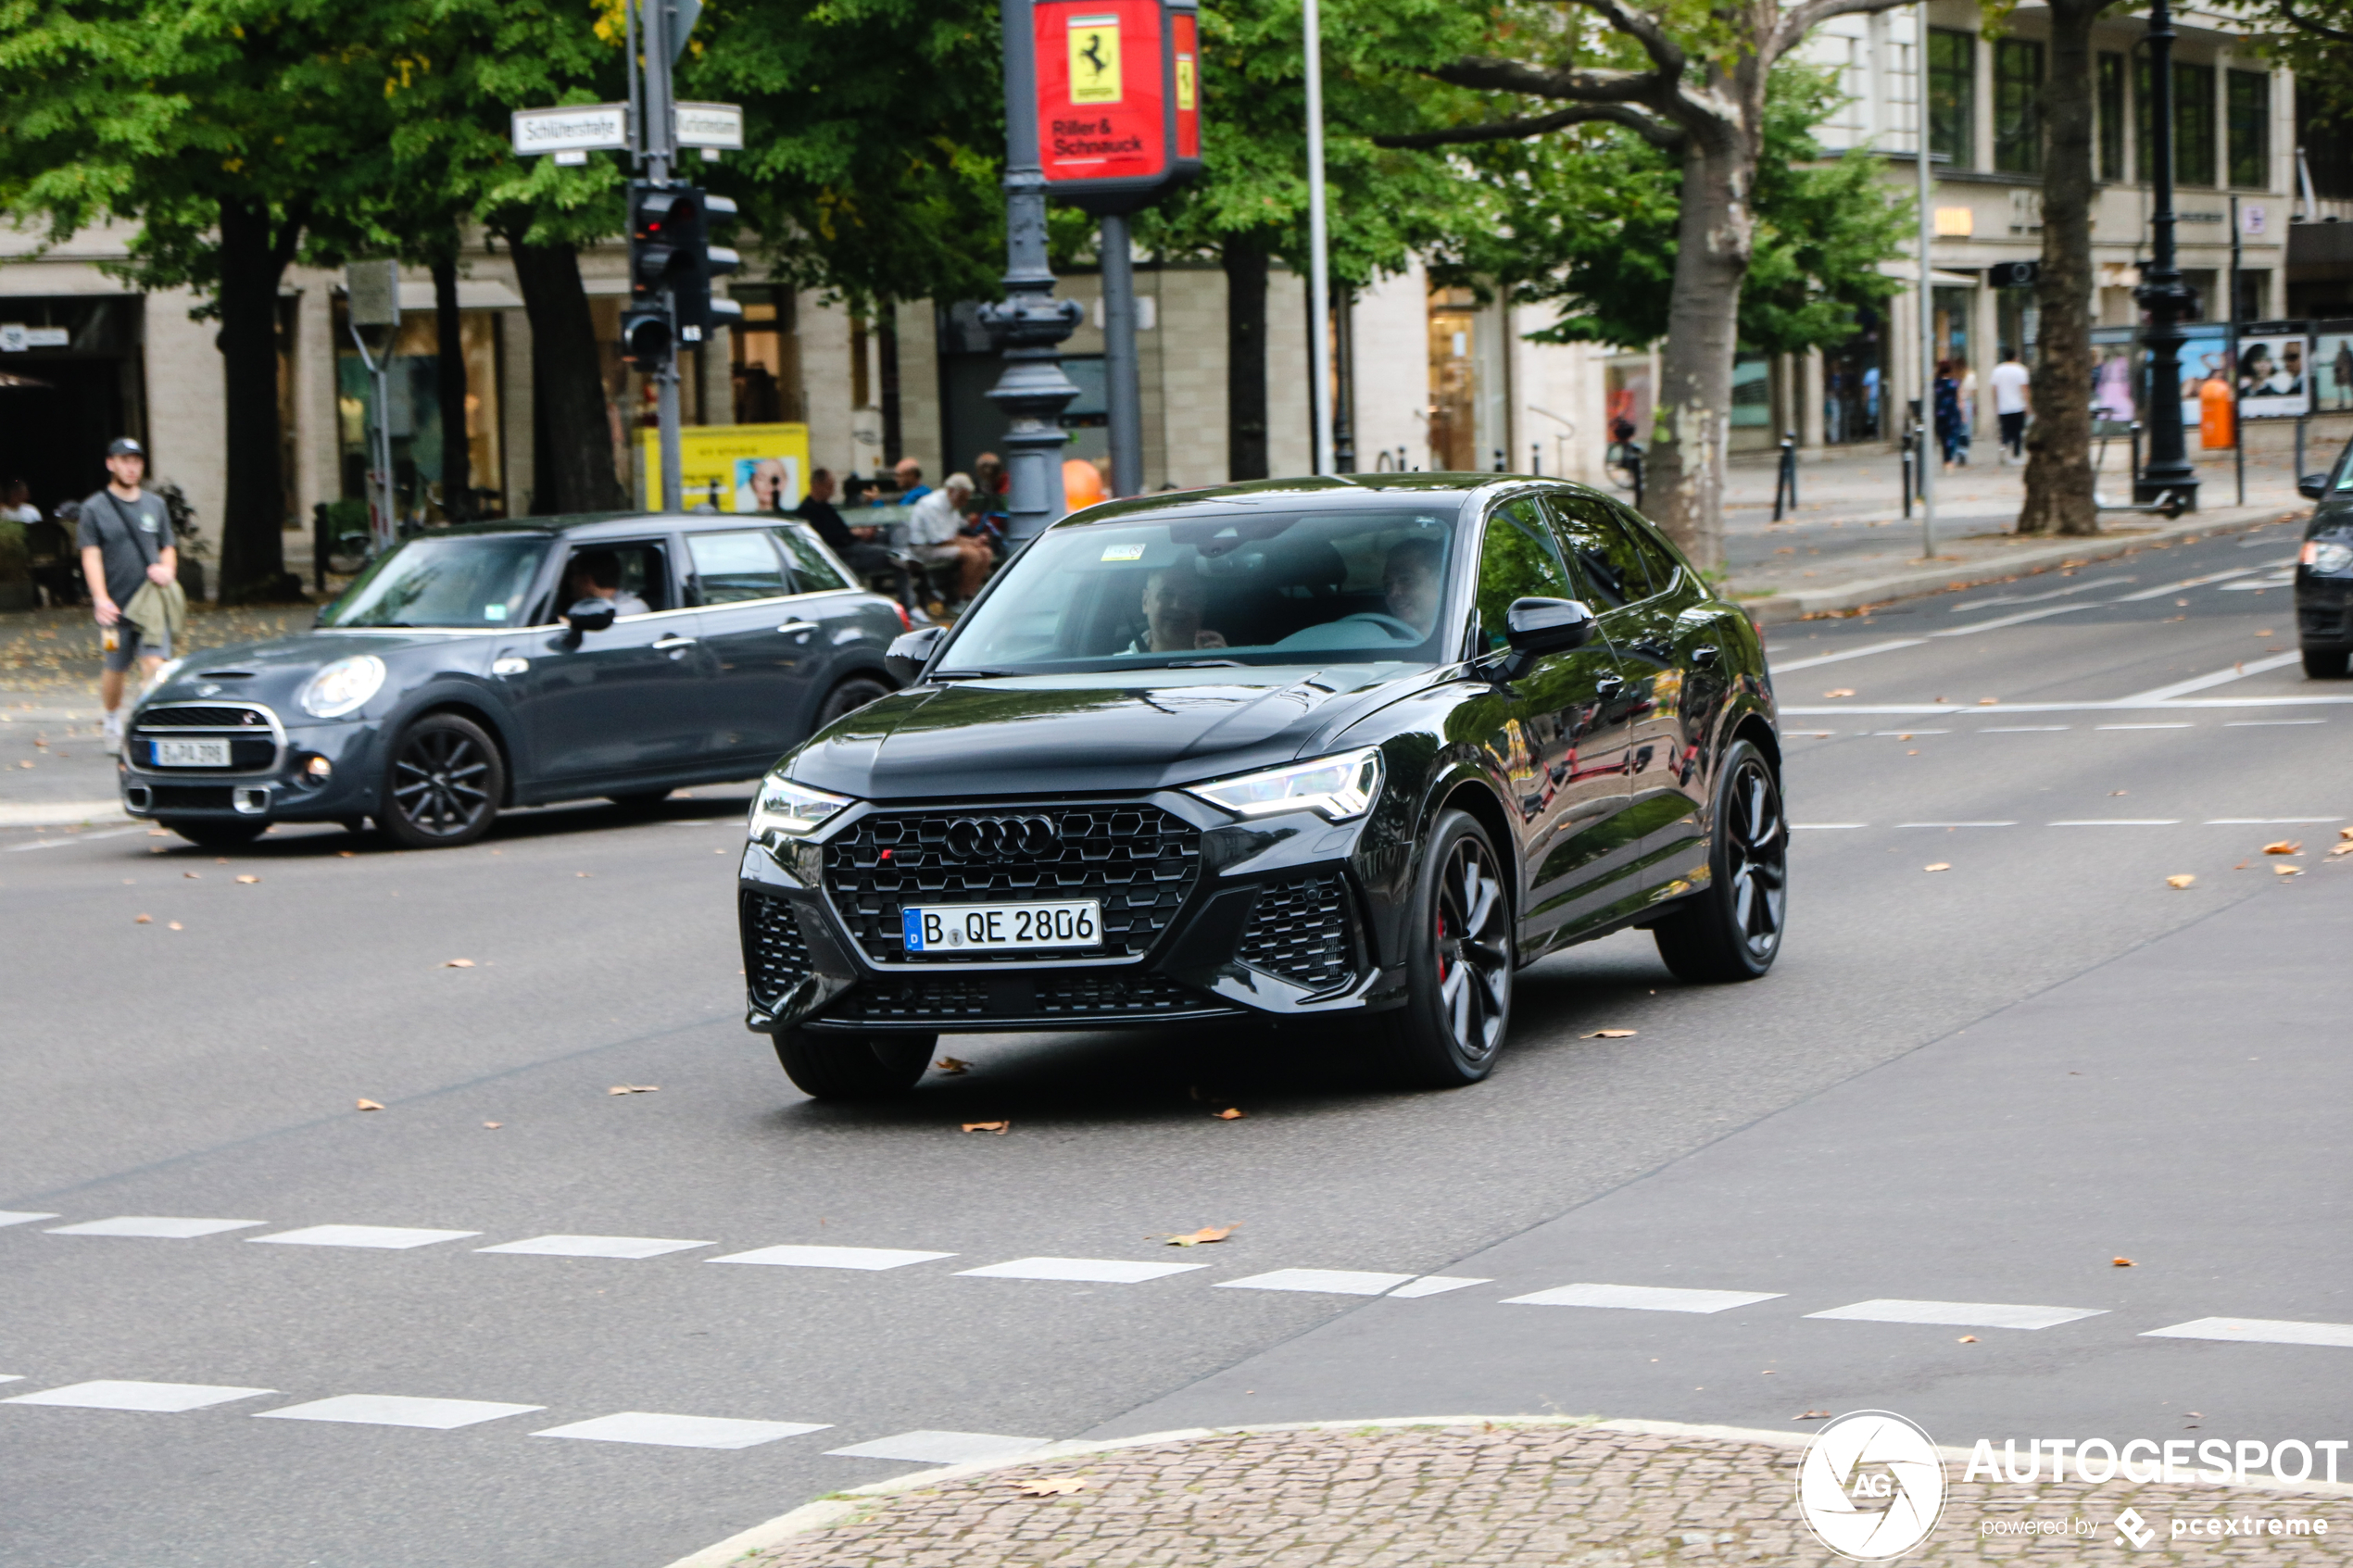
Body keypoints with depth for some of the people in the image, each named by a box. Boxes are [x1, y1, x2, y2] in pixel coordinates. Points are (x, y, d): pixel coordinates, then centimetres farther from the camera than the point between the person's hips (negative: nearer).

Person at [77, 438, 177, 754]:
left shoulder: (154, 505, 13)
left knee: (155, 663, -14)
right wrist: (101, 598, -17)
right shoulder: (95, 508, 1)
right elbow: (91, 556, -5)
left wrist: (167, 569, -3)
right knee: (115, 669, 7)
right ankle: (113, 728, 27)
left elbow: (167, 548, 21)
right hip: (116, 605, -2)